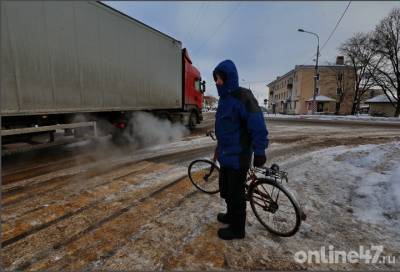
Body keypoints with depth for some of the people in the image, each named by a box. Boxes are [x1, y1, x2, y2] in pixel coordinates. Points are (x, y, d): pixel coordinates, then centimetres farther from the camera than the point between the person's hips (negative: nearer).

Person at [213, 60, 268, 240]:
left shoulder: (242, 97, -18)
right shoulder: (225, 98, 11)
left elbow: (258, 127, -21)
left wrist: (259, 152, -20)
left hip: (238, 156, -9)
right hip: (226, 154, 9)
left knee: (236, 193, 5)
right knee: (226, 189, 22)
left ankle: (237, 229, 25)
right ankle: (231, 215, 44)